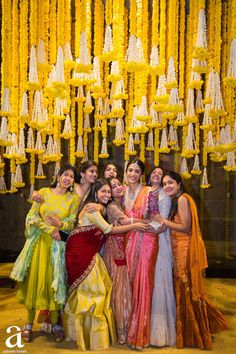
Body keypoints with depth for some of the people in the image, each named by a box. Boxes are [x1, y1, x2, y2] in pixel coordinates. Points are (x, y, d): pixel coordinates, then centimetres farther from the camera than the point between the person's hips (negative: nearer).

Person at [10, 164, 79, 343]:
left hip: (57, 244, 0)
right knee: (34, 279, 2)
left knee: (54, 281, 1)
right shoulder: (44, 192, 3)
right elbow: (32, 217, -3)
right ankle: (30, 323, 13)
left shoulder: (73, 198, 3)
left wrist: (60, 224, -20)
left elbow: (72, 223, 0)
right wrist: (51, 229, -11)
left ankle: (55, 323, 13)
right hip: (39, 241, 1)